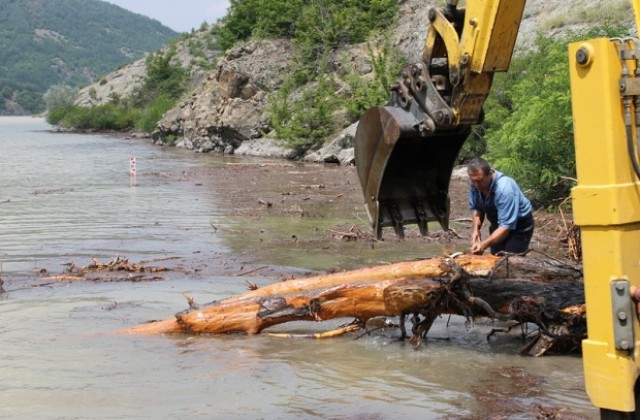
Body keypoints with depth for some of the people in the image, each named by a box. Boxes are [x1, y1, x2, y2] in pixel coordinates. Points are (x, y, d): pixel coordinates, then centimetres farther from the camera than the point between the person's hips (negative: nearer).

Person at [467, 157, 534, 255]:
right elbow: (476, 208, 1)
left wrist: (484, 244, -44)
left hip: (519, 226, -7)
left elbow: (506, 226, -35)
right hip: (498, 224, 7)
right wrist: (476, 229, -16)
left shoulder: (504, 189, -36)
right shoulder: (475, 185, -16)